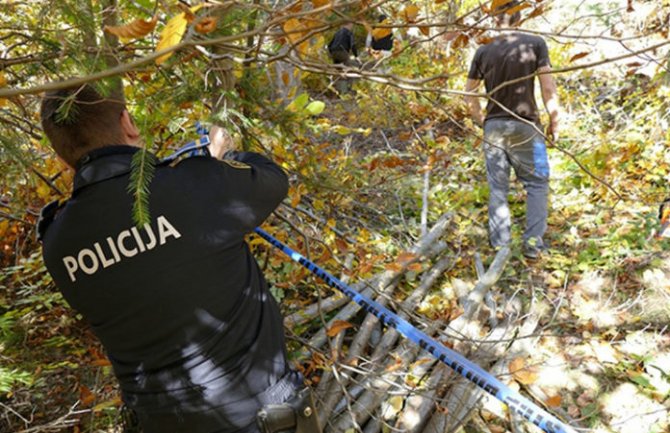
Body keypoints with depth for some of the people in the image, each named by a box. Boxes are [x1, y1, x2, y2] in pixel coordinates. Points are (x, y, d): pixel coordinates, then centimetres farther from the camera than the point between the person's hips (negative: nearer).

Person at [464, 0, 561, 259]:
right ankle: (533, 243, 5)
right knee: (536, 184, 10)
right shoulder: (535, 44, -4)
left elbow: (469, 93, 7)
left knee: (497, 188, 8)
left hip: (493, 127, 2)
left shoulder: (484, 51, 3)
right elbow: (548, 88, -7)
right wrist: (554, 122, 3)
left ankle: (499, 246, 11)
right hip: (525, 126, -2)